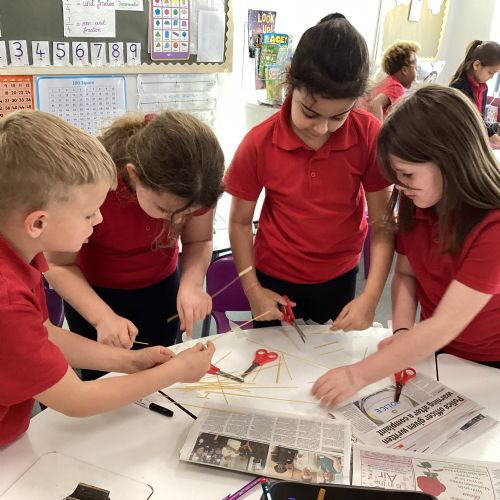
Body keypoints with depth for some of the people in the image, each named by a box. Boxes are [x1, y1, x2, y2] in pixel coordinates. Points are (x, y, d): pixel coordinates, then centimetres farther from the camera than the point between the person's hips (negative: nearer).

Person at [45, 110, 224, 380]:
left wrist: (192, 282, -32)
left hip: (160, 288, 2)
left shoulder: (196, 183, -27)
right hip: (92, 292, -2)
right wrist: (103, 316, -37)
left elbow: (199, 241, -11)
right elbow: (58, 265, -23)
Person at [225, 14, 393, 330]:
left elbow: (382, 222, -14)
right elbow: (240, 221, -7)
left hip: (339, 277, 1)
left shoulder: (370, 135, -18)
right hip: (275, 278, 0)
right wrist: (252, 289, -11)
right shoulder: (259, 143, -19)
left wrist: (371, 296, -23)